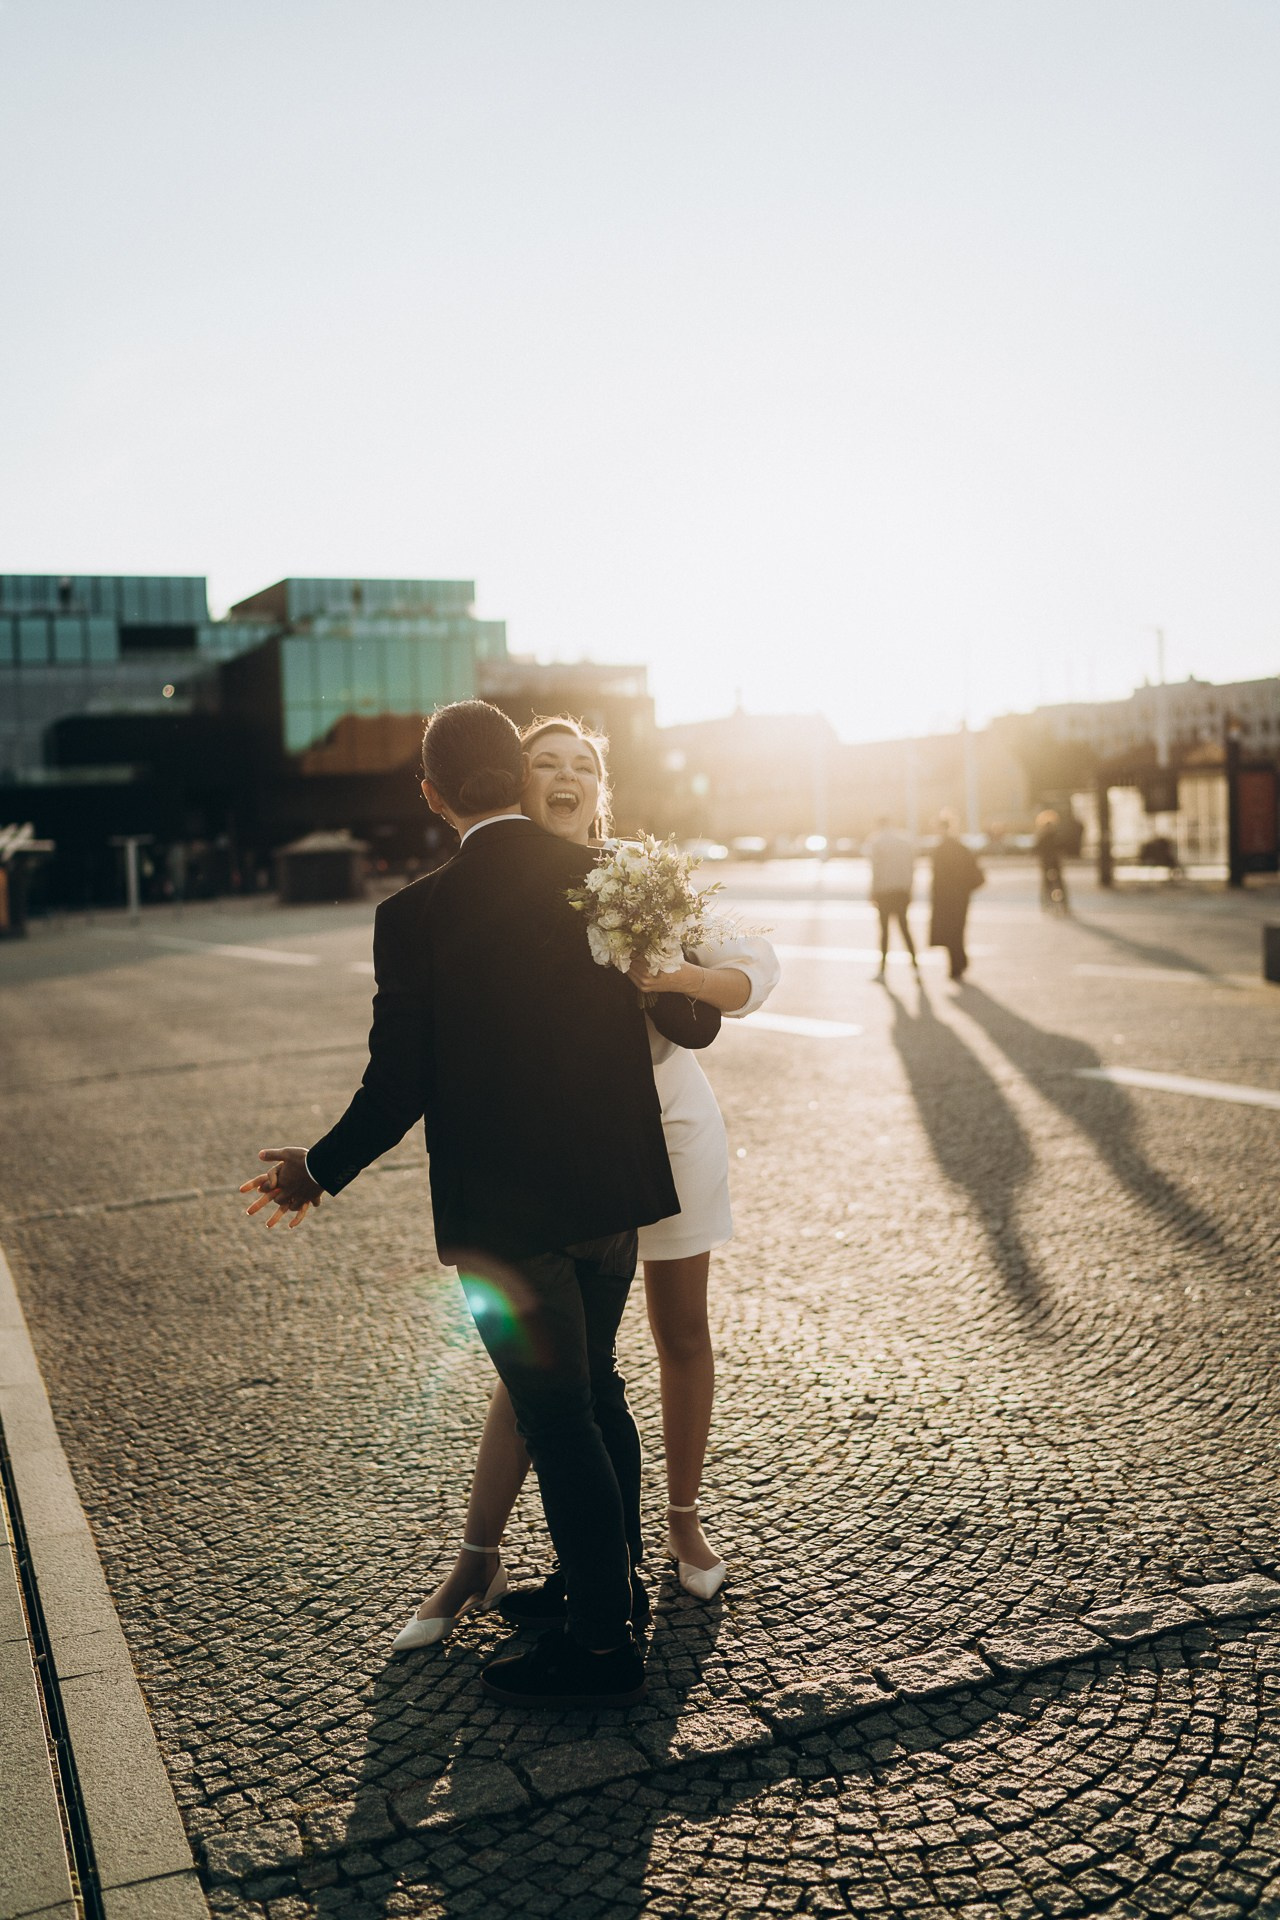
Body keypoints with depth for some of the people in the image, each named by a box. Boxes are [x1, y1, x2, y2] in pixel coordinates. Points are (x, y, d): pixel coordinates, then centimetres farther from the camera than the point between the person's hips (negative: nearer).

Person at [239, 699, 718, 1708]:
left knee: (557, 1416, 7)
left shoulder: (417, 916, -15)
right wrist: (708, 1003, 28)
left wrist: (319, 1169, 5)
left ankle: (605, 1643, 21)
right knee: (594, 1387, 23)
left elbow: (398, 1087, -13)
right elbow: (686, 1021, 3)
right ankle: (611, 1581, 40)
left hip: (502, 1211, -5)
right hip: (612, 1188, 6)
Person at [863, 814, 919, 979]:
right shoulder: (907, 840, 5)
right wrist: (909, 890, 14)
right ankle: (915, 963, 11)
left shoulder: (877, 842, -6)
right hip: (902, 891, 4)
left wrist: (873, 895, -6)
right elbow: (912, 868, 7)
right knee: (904, 927, 14)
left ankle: (883, 968, 2)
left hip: (884, 892, -4)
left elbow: (876, 869, -9)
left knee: (884, 929, 2)